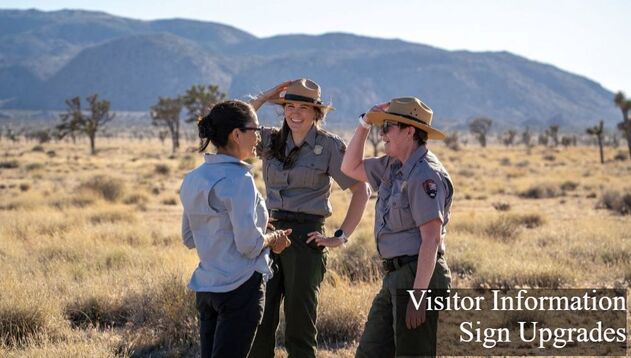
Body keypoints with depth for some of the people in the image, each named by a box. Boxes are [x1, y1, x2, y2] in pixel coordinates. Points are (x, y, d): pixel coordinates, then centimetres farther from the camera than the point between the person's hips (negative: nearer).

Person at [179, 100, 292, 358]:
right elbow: (249, 244, -18)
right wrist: (273, 238, 1)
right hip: (240, 287, -8)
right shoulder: (238, 180, -17)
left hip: (205, 287, 8)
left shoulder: (193, 179, 8)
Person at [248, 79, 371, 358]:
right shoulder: (271, 141, 9)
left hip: (305, 237, -4)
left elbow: (361, 191, -2)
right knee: (259, 324, 3)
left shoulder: (329, 145, -3)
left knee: (299, 328, 3)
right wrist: (262, 98, -1)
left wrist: (342, 236, -6)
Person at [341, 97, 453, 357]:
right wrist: (364, 124, 14)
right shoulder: (393, 167, 12)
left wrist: (418, 295, -26)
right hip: (395, 277, 10)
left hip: (420, 276, -10)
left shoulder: (425, 175, -17)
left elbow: (431, 239, -23)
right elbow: (351, 168, 26)